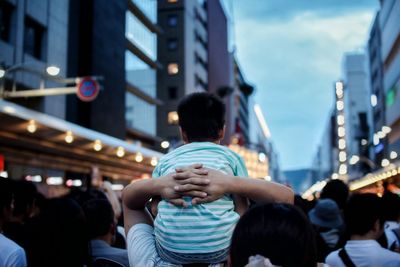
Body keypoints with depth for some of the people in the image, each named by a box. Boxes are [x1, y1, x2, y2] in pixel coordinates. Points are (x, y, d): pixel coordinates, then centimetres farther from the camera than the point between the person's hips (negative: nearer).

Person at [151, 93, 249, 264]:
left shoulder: (166, 160, 14)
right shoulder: (231, 157, 10)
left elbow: (154, 207, 13)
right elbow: (242, 210, 7)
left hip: (170, 250, 2)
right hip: (218, 248, -1)